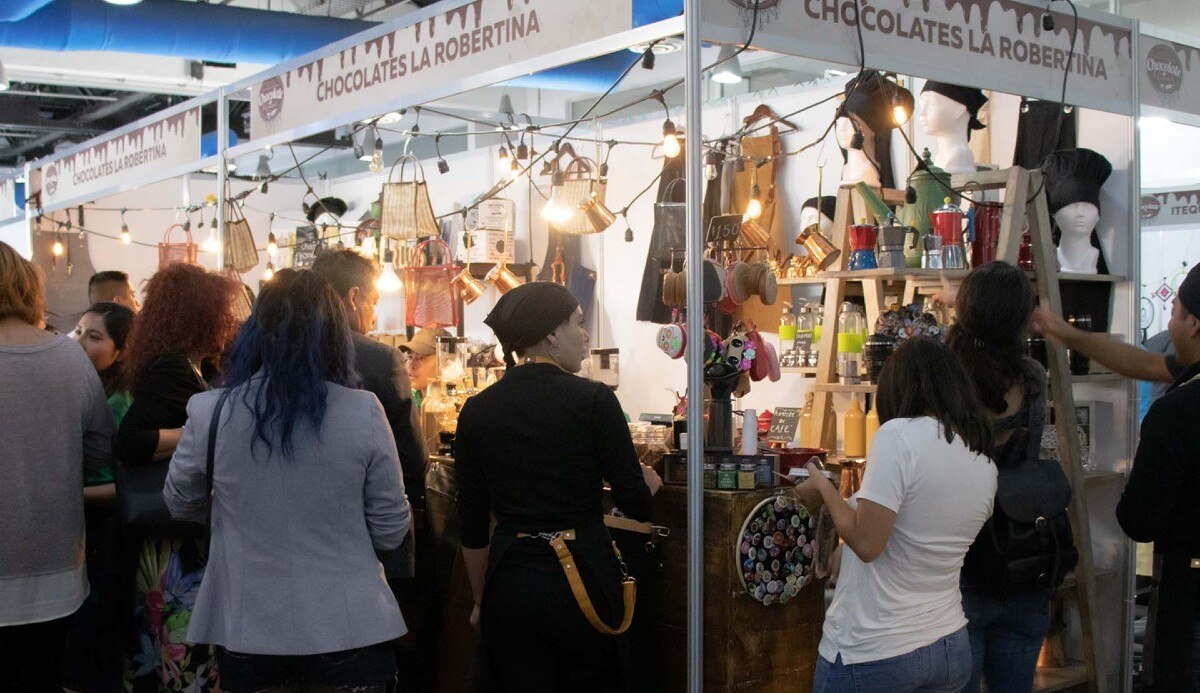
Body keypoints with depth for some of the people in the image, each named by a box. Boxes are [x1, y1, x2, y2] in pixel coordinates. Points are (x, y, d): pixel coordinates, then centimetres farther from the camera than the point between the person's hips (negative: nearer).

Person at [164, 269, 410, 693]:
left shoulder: (210, 413, -11)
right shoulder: (363, 414, -14)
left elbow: (181, 505, 8)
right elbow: (391, 531, -4)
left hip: (248, 631, 1)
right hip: (348, 629, -1)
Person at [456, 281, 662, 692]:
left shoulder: (477, 411, 1)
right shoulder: (593, 400, -9)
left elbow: (472, 526, 6)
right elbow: (636, 504, -6)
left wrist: (481, 600, 17)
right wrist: (648, 482, 16)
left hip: (509, 585, 3)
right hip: (583, 577, -3)